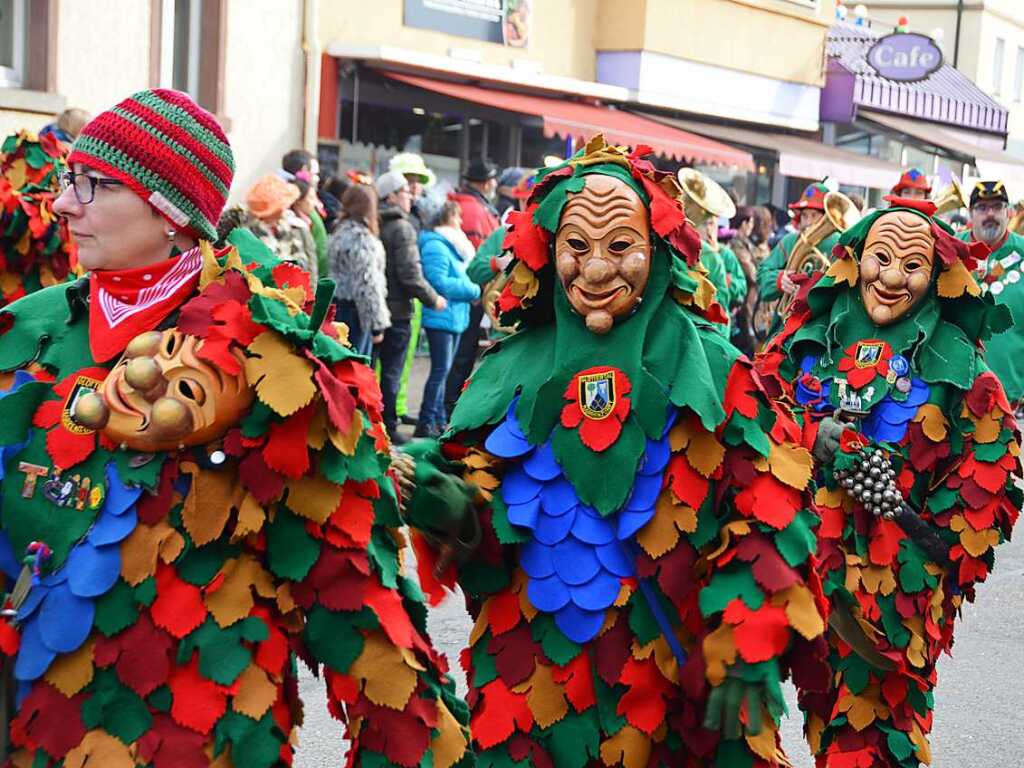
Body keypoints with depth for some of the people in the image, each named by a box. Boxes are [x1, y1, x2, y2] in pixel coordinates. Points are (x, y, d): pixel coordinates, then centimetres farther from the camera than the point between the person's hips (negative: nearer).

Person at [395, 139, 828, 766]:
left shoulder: (712, 372, -6)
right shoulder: (514, 372, 1)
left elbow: (766, 523, -6)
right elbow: (481, 530, 5)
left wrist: (750, 657, -12)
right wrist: (453, 510, -16)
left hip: (675, 681, -2)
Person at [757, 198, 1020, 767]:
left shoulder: (954, 363, 0)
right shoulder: (811, 339, 5)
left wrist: (936, 542, -6)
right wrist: (827, 438, -18)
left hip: (900, 583, -2)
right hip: (811, 563, 2)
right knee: (826, 715, 13)